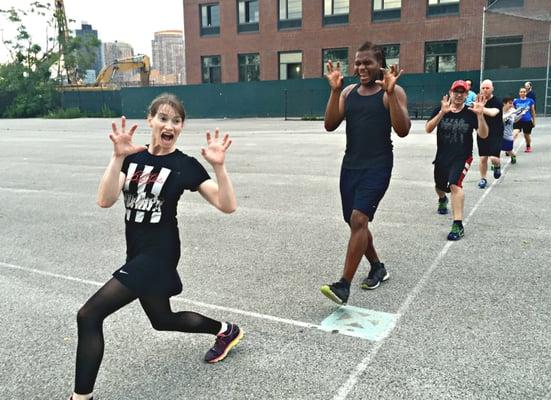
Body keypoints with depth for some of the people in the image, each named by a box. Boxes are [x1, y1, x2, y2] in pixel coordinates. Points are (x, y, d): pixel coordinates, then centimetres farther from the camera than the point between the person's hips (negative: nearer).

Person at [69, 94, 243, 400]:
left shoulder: (186, 165, -9)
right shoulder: (132, 158, 3)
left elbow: (228, 206, -15)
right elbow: (105, 201, -13)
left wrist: (219, 166, -29)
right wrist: (118, 157, -24)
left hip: (159, 253, -7)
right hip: (138, 252, 7)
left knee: (89, 315, -14)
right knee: (163, 319, 25)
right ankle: (226, 330, 45)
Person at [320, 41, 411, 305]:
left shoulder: (392, 92, -5)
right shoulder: (348, 92, 10)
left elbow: (402, 131, -16)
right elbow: (330, 125, 0)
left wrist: (390, 92, -23)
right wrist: (334, 90, -10)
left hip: (377, 166, -6)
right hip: (350, 165, 7)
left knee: (359, 220, -19)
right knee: (355, 222, 14)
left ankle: (343, 285, -15)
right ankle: (377, 268, 35)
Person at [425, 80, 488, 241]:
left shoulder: (470, 113, -8)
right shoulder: (440, 110, -4)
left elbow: (483, 135, -17)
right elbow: (428, 129, -19)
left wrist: (480, 115, -31)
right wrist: (442, 113, -32)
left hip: (462, 157, -3)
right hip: (442, 157, 3)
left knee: (455, 184, -26)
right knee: (440, 186, 22)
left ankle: (458, 225, -26)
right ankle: (442, 200, 61)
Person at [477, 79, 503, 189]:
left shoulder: (497, 102, -12)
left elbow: (493, 112, -35)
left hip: (496, 134, -4)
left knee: (494, 158, -12)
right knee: (482, 158, 5)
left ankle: (497, 166, 24)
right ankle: (483, 179, 22)